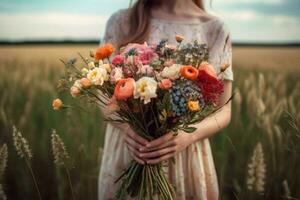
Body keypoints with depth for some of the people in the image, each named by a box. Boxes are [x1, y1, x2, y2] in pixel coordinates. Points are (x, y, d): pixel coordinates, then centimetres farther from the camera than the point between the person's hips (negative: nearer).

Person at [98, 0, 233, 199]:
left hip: (188, 156, 0)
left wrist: (189, 134, -20)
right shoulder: (122, 21, -2)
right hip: (126, 155, 0)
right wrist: (126, 125, -20)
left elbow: (223, 111, -1)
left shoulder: (216, 29, -3)